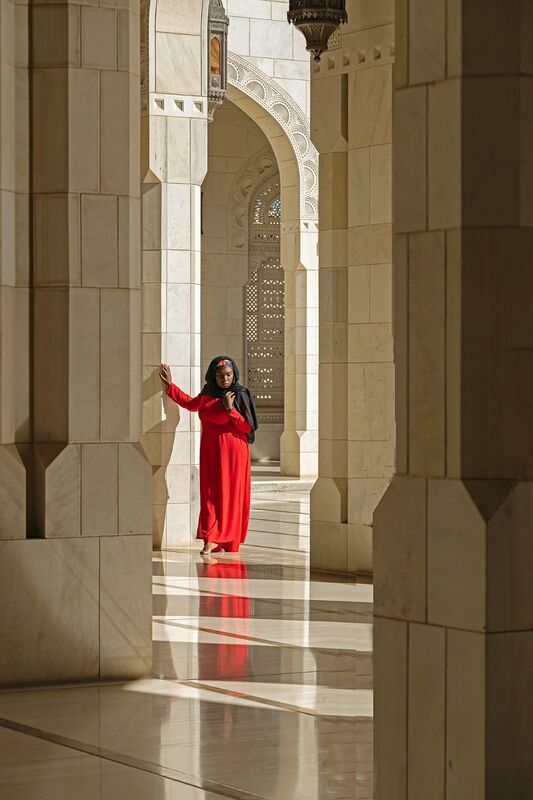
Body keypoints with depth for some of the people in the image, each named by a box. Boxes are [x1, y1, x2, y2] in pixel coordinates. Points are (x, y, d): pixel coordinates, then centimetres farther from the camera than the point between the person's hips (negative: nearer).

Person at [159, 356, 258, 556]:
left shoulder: (240, 396, -8)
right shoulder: (207, 395, 7)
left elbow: (248, 427, -11)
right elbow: (190, 403, 27)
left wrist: (230, 410, -20)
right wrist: (170, 385, 27)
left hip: (232, 453, -5)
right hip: (210, 452, 5)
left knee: (230, 494, -1)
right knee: (210, 493, -1)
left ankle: (230, 542, 3)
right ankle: (211, 539, -3)